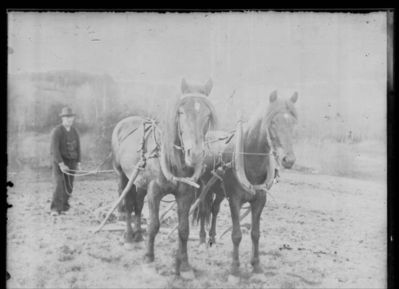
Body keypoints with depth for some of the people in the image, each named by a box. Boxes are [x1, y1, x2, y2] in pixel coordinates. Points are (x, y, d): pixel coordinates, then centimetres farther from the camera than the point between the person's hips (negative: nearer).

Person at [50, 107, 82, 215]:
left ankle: (64, 206, 18)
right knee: (60, 185, -17)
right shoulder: (56, 131, -12)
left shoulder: (75, 132, 6)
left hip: (71, 161, 5)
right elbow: (55, 149, -18)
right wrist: (61, 164, -24)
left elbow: (78, 147, 11)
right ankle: (55, 209, -17)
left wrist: (78, 163, 5)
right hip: (58, 161, -5)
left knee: (69, 186, 3)